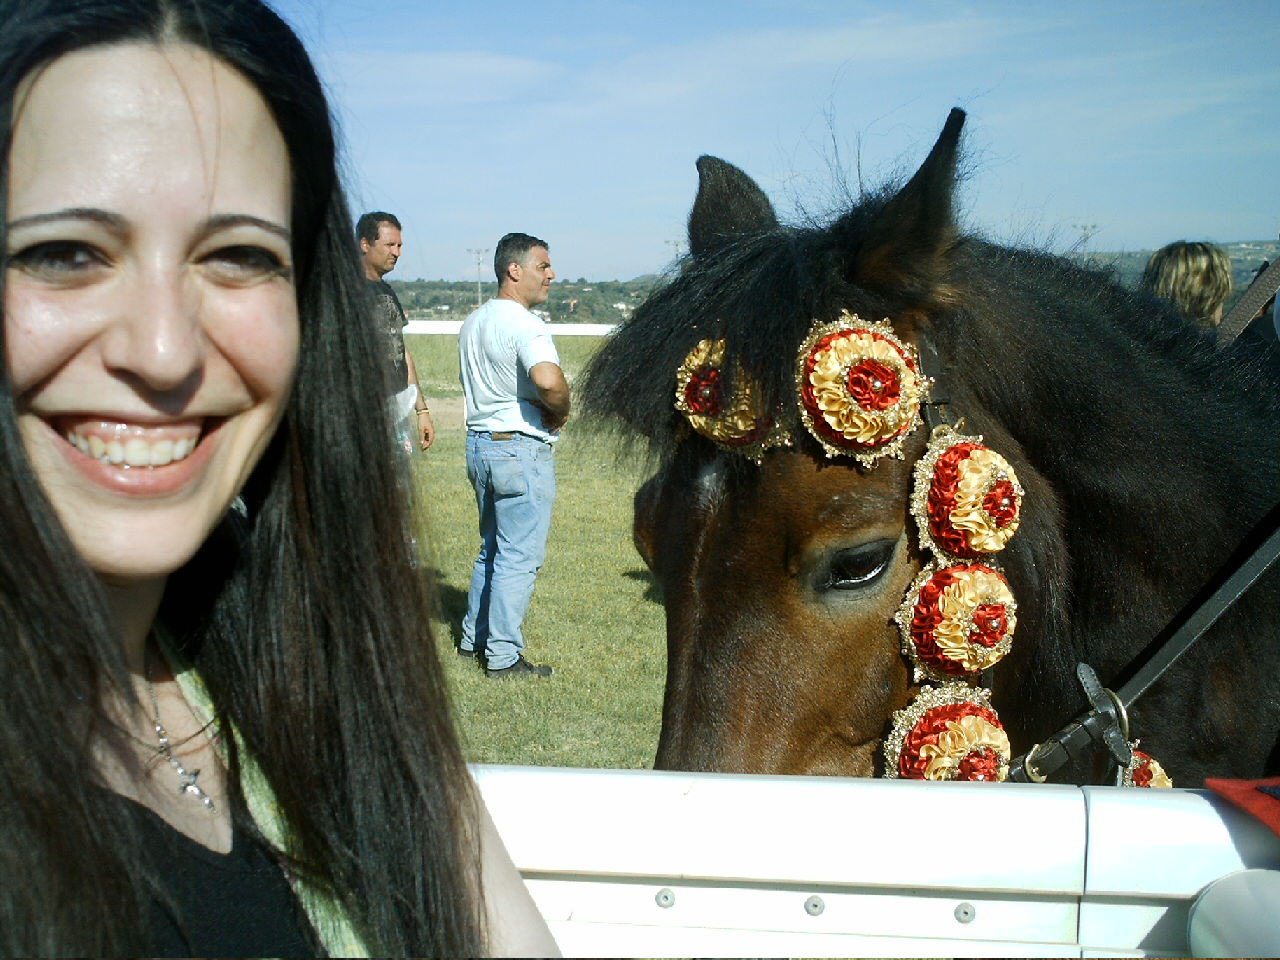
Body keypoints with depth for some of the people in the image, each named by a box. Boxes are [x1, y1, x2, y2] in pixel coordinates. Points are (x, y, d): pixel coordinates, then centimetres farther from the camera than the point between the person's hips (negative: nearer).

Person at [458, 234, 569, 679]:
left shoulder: (473, 321, 11)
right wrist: (561, 413, -15)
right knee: (520, 555, -1)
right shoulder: (524, 324, -18)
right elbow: (549, 380, -36)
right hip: (522, 448, -9)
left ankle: (473, 637, 30)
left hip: (479, 442, 9)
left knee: (492, 547, 21)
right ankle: (503, 656, 3)